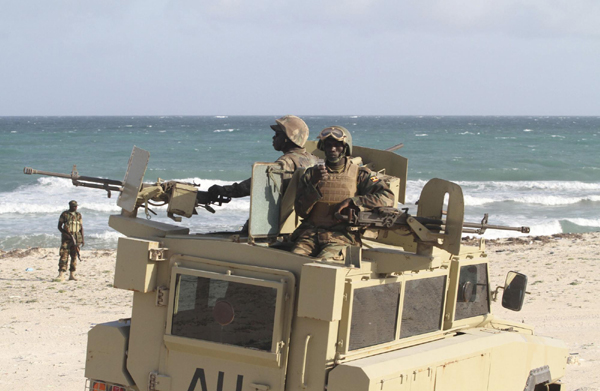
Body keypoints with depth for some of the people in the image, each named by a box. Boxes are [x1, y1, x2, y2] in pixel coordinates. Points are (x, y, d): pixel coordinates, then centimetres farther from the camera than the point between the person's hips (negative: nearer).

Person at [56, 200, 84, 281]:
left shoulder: (78, 215, 11)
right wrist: (66, 233, -11)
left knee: (74, 256, 4)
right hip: (66, 238, -3)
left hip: (76, 238, 3)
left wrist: (82, 239, 5)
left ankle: (72, 274, 10)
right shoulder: (64, 214, 1)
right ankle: (61, 274, -14)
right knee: (64, 256, -10)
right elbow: (59, 226, 2)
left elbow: (81, 228, 13)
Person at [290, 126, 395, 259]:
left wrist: (351, 201, -11)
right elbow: (301, 211, 8)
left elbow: (387, 198, -4)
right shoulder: (311, 174, 17)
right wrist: (314, 184, -8)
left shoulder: (359, 175, 10)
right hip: (310, 232, 2)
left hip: (341, 235, -2)